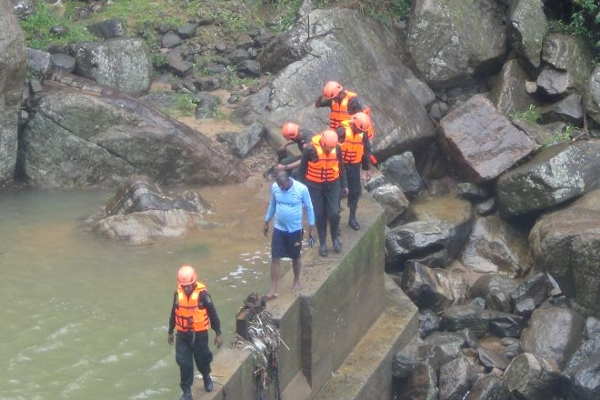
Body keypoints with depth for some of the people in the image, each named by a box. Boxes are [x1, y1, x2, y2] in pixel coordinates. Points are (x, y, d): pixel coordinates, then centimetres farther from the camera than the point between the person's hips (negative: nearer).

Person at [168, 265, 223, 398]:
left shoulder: (202, 293, -17)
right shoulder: (178, 293, -5)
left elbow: (212, 314, -9)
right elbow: (174, 313, 9)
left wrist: (218, 333, -6)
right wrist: (170, 332, 17)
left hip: (200, 334, -2)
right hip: (182, 335, 2)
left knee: (202, 359, 13)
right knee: (184, 363, -1)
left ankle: (206, 377, 45)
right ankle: (186, 391, 11)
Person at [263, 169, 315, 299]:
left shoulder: (302, 189, -19)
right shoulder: (274, 187, -10)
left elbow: (309, 208, -8)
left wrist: (311, 229, -5)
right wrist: (266, 223, 14)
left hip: (295, 229, -2)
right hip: (279, 229, 2)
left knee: (295, 257, 15)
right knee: (275, 259, 0)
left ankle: (297, 281, 38)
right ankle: (273, 289, 4)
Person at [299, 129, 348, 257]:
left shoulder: (337, 149, -10)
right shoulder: (311, 149, -20)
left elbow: (341, 167, 5)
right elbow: (303, 168, -6)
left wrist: (344, 185, 11)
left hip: (333, 185, 2)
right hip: (315, 186, -2)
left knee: (334, 214, -4)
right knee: (319, 216, 5)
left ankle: (335, 237, 22)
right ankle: (322, 243, 21)